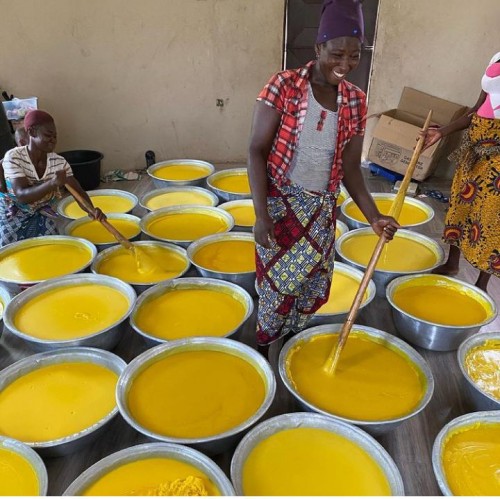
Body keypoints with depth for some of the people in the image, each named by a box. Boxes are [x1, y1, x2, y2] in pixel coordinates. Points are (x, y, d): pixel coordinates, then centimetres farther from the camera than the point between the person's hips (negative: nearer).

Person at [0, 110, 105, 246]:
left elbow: (78, 191, -19)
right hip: (12, 218, -3)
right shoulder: (13, 157, -22)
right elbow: (22, 196, -32)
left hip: (42, 218, 3)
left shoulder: (59, 162, -13)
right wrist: (52, 183, -50)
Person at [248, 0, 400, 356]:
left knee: (314, 288, 13)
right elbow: (257, 151, -12)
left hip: (323, 211, 4)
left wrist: (373, 215, -7)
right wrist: (261, 215, -20)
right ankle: (263, 352, 30)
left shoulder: (356, 102, 2)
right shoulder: (284, 85, -11)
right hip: (280, 206, -4)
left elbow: (350, 167, 5)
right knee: (278, 286, 3)